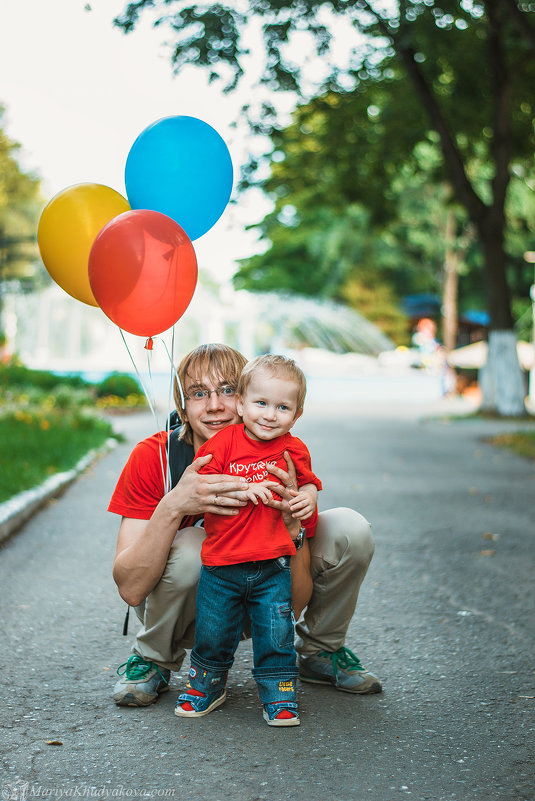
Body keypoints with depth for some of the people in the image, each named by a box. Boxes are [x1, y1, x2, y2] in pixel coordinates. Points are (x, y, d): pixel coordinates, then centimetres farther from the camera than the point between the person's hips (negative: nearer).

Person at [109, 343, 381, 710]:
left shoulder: (282, 462, -19)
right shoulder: (153, 458, -22)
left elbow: (292, 606, -18)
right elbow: (130, 589, -29)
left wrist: (292, 524, -36)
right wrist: (172, 507, -42)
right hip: (189, 611, -2)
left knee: (351, 530, -18)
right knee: (191, 546, -36)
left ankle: (320, 651, 9)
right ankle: (153, 659, -4)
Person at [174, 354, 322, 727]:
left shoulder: (294, 450, 1)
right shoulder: (223, 443, -5)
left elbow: (308, 486, 13)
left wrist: (307, 499, -10)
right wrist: (243, 489, -20)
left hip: (272, 566, 0)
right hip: (221, 564, 0)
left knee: (276, 636, 2)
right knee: (212, 634, 10)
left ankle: (280, 697, 21)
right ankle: (208, 685, 35)